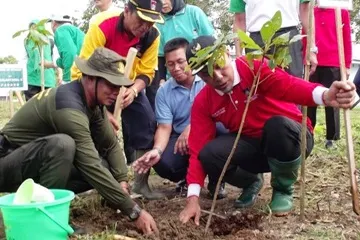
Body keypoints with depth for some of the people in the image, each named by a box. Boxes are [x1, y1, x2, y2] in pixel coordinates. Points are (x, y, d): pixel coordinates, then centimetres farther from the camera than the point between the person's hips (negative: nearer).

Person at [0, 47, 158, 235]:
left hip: (40, 164, 9)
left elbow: (111, 144, 3)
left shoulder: (93, 101, -2)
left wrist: (122, 179, -14)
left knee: (105, 168, -6)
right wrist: (134, 211, -32)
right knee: (62, 144, -36)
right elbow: (91, 167, -33)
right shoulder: (69, 105, -30)